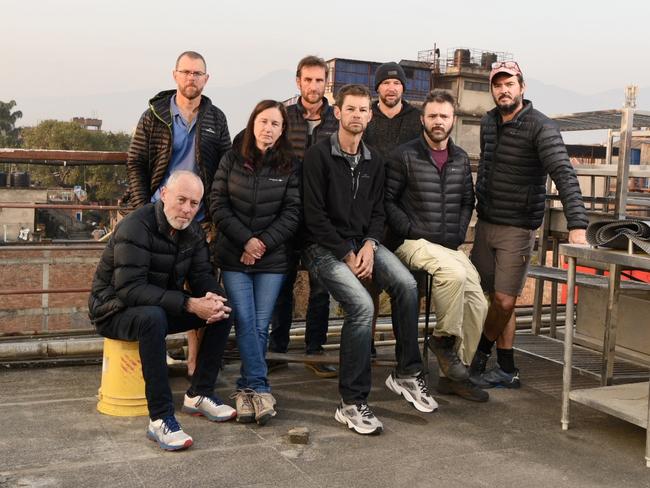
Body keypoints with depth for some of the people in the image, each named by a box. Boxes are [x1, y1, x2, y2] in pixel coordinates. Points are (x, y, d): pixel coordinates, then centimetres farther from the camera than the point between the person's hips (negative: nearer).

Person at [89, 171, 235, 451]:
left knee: (223, 311, -9)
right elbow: (130, 289, -32)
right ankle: (160, 419, -36)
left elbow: (202, 275, 3)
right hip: (116, 311, -7)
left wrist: (213, 297, -23)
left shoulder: (192, 230, 1)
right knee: (153, 317, -40)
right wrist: (189, 304, -38)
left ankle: (199, 394, 1)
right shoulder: (136, 227, -24)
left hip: (163, 307, 7)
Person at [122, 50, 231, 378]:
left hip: (200, 220, 1)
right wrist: (142, 209, -6)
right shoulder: (154, 115, 3)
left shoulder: (216, 119, 8)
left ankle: (196, 362, 11)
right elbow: (135, 163, 3)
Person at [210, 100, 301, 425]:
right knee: (245, 322, -9)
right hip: (233, 255, 0)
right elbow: (218, 205, 0)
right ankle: (260, 390, -5)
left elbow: (292, 213, -2)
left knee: (260, 326, -2)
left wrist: (263, 243, -12)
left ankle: (246, 389, 10)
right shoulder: (232, 159, 4)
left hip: (272, 258, 0)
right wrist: (245, 240, -10)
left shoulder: (289, 166, 2)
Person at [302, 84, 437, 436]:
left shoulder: (373, 162, 13)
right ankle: (351, 403, -15)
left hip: (362, 241, 6)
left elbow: (377, 211, 14)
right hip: (324, 246, -6)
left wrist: (369, 245, -7)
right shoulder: (318, 156, -7)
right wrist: (347, 255, -14)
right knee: (362, 305, -27)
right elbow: (314, 215, -11)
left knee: (407, 284, -21)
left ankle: (406, 374, -5)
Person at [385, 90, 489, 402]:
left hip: (449, 245, 6)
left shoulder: (461, 160, 13)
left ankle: (452, 376, 6)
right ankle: (444, 338, -10)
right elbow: (387, 200, -5)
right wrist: (412, 231, -13)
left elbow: (467, 201, 20)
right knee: (454, 272, -35)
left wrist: (459, 234, 4)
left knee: (477, 304, -8)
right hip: (412, 243, -6)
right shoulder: (404, 156, -2)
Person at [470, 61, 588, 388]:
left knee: (504, 301, -6)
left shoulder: (540, 127, -14)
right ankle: (506, 371, 20)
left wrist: (577, 225, -35)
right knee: (496, 299, 9)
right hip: (485, 223, 6)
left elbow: (564, 175, -24)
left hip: (518, 228, -6)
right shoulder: (488, 123, 7)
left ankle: (479, 355, 17)